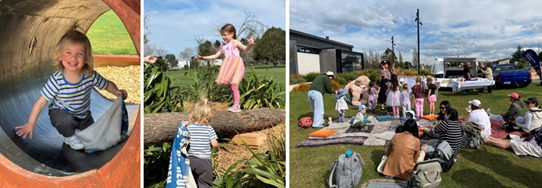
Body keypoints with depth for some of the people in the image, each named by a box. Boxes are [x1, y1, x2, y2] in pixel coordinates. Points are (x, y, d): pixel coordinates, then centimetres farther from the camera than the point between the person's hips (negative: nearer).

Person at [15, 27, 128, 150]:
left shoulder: (91, 76, -22)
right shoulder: (57, 80, -28)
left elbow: (107, 84, -6)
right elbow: (41, 101, -20)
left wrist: (117, 92, -27)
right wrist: (30, 123, -17)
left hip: (83, 114, 3)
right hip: (60, 113, -3)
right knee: (66, 120, -36)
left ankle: (76, 128, 33)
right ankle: (69, 137, -1)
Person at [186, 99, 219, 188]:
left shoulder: (189, 127, -3)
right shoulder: (209, 129, -8)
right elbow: (214, 144, -12)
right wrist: (217, 147, 9)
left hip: (191, 160, 3)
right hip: (204, 161, -3)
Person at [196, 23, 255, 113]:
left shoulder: (236, 43, 7)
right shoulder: (223, 47, 26)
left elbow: (245, 49, -9)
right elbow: (215, 56, 30)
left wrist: (250, 44, -31)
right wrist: (203, 57, 27)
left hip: (236, 64, -7)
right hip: (228, 66, 7)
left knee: (234, 85, -15)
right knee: (230, 86, 4)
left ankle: (236, 105, -13)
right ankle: (235, 104, 11)